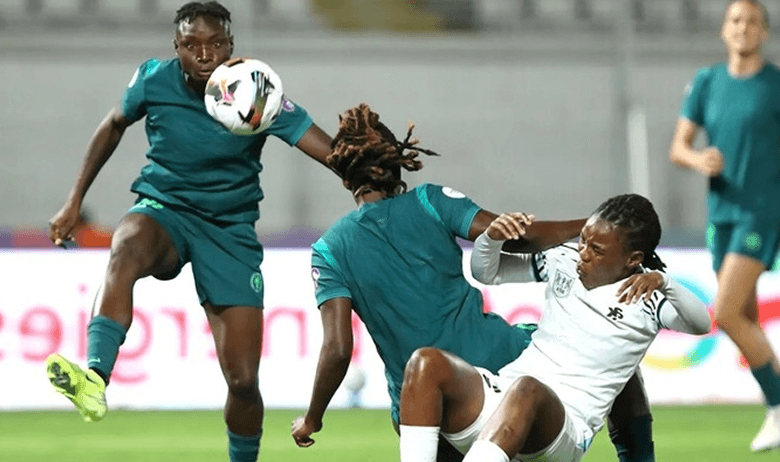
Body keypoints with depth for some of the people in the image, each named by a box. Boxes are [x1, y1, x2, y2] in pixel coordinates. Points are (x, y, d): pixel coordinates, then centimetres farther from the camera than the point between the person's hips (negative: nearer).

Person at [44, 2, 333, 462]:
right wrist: (75, 201, 13)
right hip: (163, 211, 0)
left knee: (243, 379, -7)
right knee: (127, 248, -40)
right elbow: (113, 126, 13)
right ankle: (95, 379, -58)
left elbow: (333, 153, -18)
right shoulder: (154, 79, -7)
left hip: (230, 230, 0)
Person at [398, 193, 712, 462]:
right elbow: (485, 272, 25)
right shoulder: (564, 262, 16)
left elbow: (701, 324, -12)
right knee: (427, 362, -25)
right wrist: (491, 237, 3)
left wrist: (662, 282, -28)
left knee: (527, 389, -42)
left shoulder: (647, 298, 4)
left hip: (564, 432, -5)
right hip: (498, 396, 5)